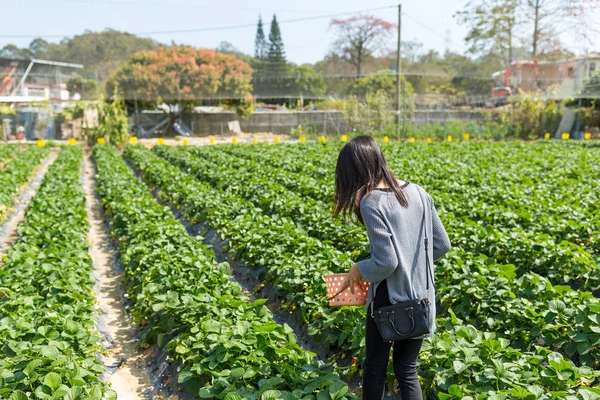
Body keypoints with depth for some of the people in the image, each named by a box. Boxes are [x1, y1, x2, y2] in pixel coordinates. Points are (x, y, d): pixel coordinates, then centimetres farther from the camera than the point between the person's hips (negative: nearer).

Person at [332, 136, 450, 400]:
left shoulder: (371, 202, -18)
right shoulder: (417, 192, 0)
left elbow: (386, 262, -22)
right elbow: (442, 245, 4)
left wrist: (358, 270, -4)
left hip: (389, 298, -5)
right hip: (422, 297, 5)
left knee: (375, 366, 17)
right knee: (407, 370, 17)